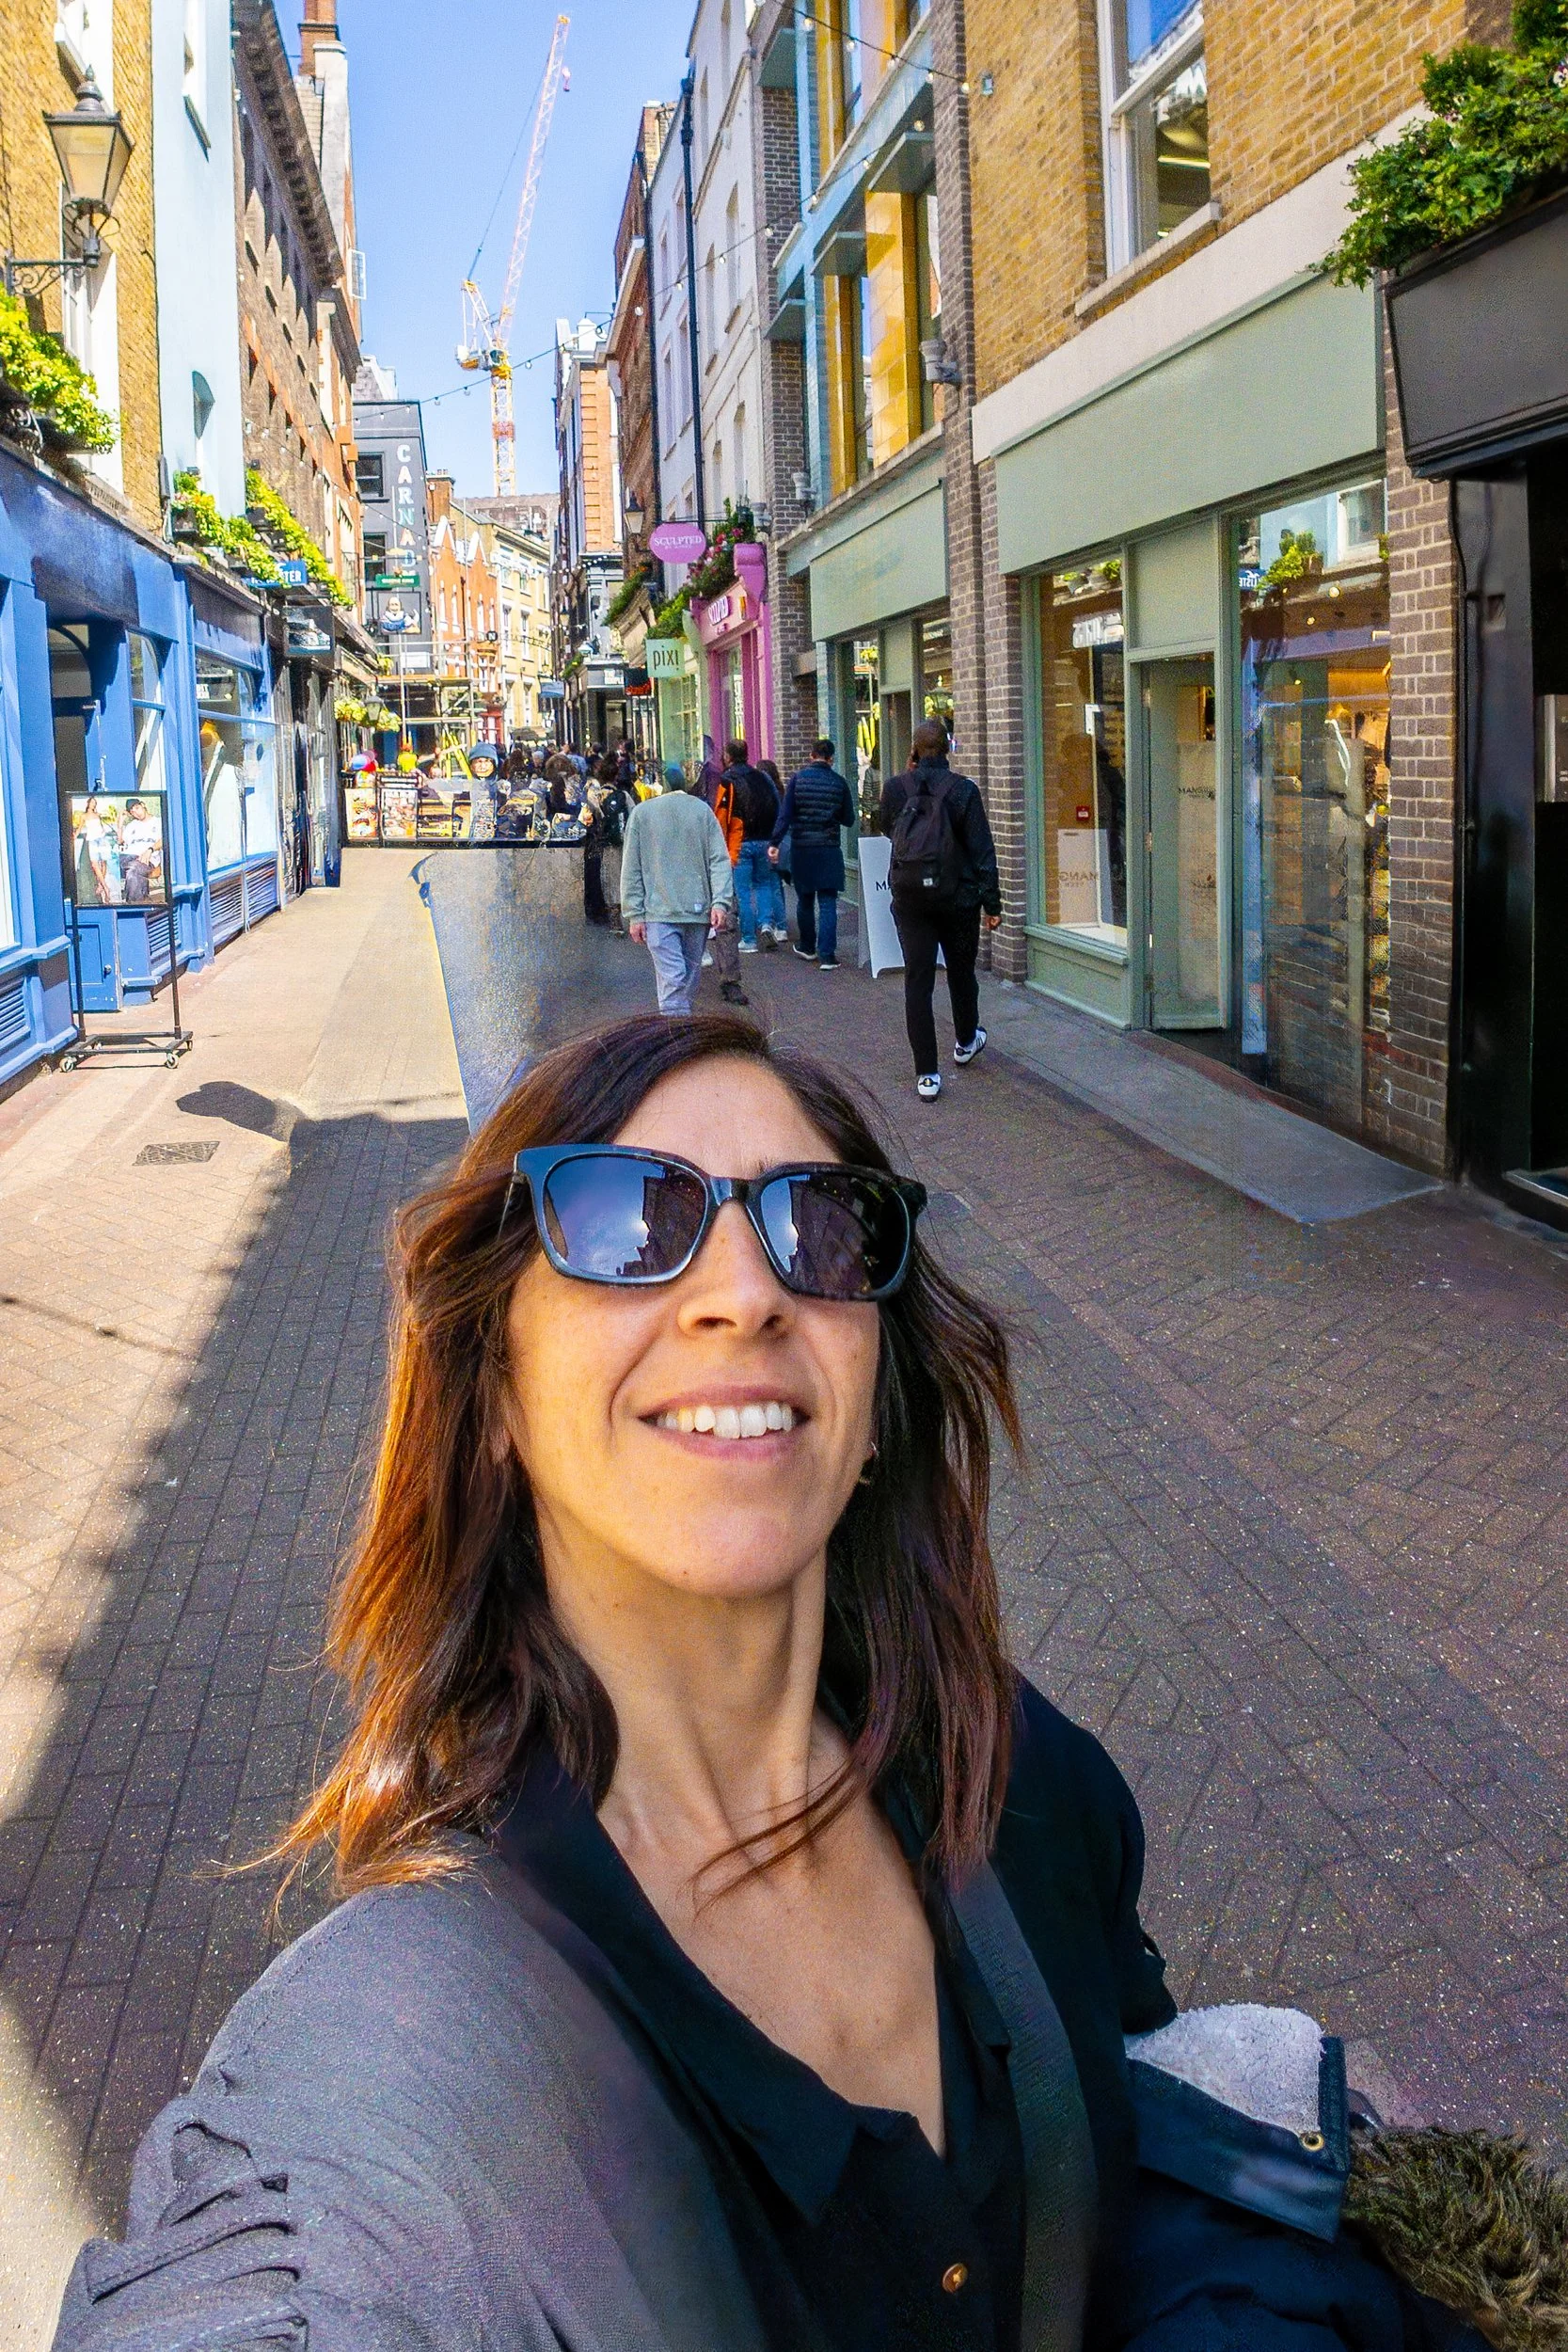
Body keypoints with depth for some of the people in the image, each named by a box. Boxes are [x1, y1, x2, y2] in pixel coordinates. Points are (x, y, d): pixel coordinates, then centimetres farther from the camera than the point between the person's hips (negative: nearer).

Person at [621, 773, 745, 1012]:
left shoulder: (641, 812, 2)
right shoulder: (702, 810, 5)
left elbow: (632, 870, 1)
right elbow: (720, 860, -2)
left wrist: (634, 914, 3)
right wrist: (720, 902, -5)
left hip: (659, 912, -2)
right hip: (698, 910, 2)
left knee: (671, 979, -9)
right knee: (690, 974, 14)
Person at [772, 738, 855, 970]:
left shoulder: (798, 778, -3)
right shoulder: (838, 782, -1)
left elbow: (785, 814, -8)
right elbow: (849, 819, 5)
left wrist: (775, 842, -6)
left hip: (801, 848, 1)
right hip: (829, 850, -1)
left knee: (805, 899, 17)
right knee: (827, 902, -1)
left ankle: (807, 946, 31)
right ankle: (827, 955, -9)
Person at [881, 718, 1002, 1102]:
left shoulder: (894, 788, -4)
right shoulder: (964, 790, -10)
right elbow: (982, 850, -9)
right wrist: (991, 902, -4)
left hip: (909, 897, 1)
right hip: (957, 896, -1)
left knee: (918, 981, 2)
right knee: (961, 971, 21)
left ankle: (926, 1075, -2)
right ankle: (965, 1042, 44)